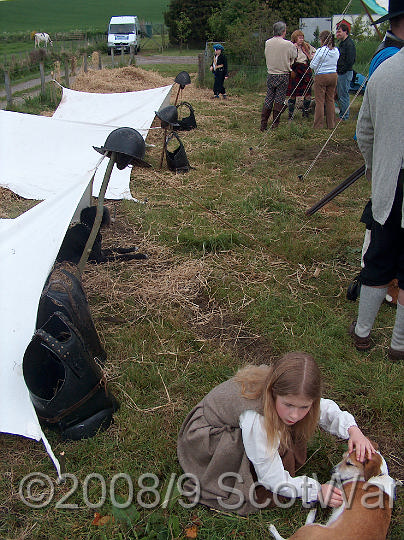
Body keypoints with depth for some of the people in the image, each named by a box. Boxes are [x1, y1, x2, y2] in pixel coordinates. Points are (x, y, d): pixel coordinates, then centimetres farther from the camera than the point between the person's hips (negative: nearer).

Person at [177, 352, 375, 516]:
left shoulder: (289, 393, -21)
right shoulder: (255, 418, -40)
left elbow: (325, 409, -1)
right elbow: (273, 479, -30)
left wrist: (352, 429, -18)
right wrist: (316, 490, -25)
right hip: (202, 439, -7)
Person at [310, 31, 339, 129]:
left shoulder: (320, 51, -14)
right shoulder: (336, 51, 5)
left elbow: (313, 65, -12)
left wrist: (313, 57, 6)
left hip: (321, 77, -6)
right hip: (333, 76, 6)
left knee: (319, 101, -1)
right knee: (330, 100, 12)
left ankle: (318, 125, 1)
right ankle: (331, 124, 16)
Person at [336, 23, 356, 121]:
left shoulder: (349, 43, -15)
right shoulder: (342, 43, 17)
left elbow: (350, 60, -21)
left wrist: (342, 70, -18)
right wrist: (338, 70, 14)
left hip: (346, 73, -10)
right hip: (340, 73, 10)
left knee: (343, 94, -6)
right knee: (340, 94, 15)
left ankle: (344, 116, -1)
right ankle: (342, 114, 23)